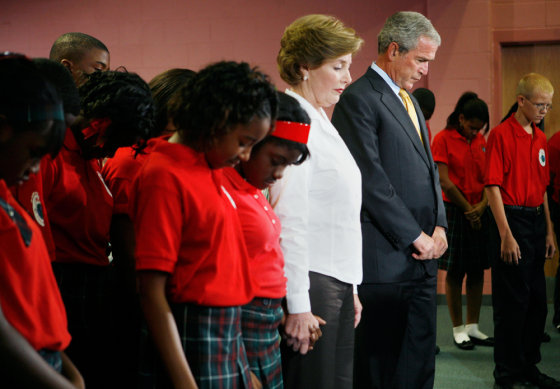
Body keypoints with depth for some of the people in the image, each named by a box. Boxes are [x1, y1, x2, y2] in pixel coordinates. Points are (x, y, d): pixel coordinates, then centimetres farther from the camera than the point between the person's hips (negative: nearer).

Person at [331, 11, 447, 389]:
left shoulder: (410, 101, 19)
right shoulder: (359, 99, -10)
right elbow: (371, 181, -16)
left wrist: (439, 226, 5)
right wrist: (415, 236, -13)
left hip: (422, 257, 9)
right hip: (386, 258, -9)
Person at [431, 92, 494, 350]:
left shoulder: (481, 141, 10)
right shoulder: (443, 139, -6)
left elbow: (488, 178, 8)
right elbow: (445, 182, -10)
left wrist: (482, 205, -9)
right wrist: (468, 209, -7)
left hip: (480, 211, 5)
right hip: (454, 210, -5)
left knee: (477, 270, 8)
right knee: (455, 271, 0)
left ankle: (473, 327, 18)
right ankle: (458, 330, 9)